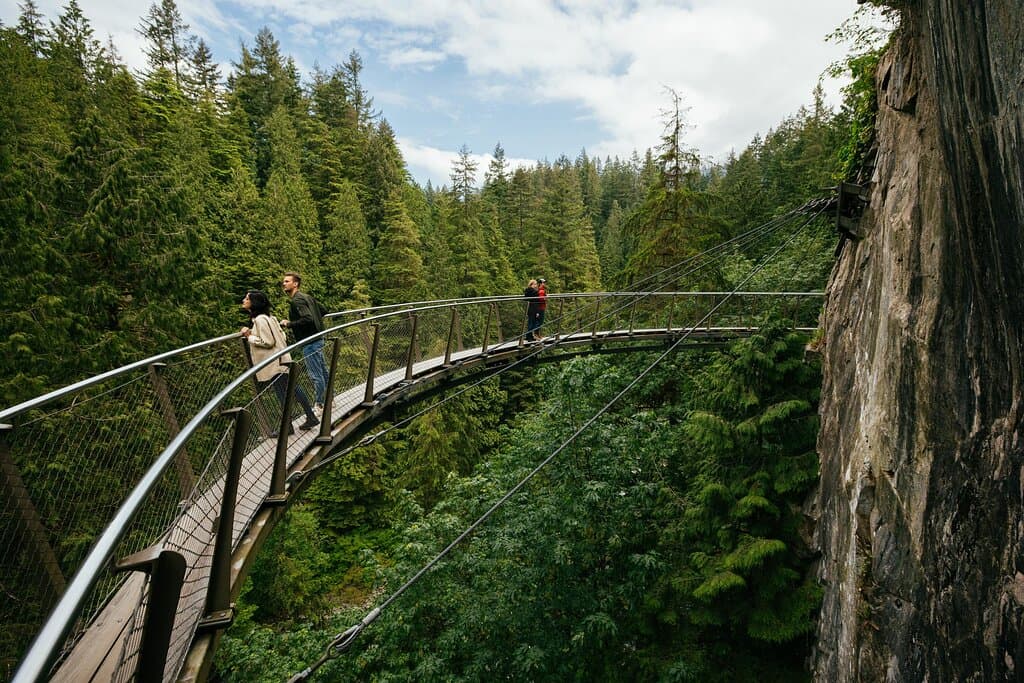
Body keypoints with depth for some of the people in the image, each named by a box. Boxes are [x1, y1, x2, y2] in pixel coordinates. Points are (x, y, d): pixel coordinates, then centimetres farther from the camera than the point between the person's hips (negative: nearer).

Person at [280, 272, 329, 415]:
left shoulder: (297, 300, -16)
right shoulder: (306, 297, 12)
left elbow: (307, 319, -28)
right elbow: (322, 311, 20)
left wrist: (289, 324, -17)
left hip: (310, 343, -10)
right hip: (317, 338, 10)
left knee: (316, 375, -1)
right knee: (322, 371, 17)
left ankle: (320, 406, 8)